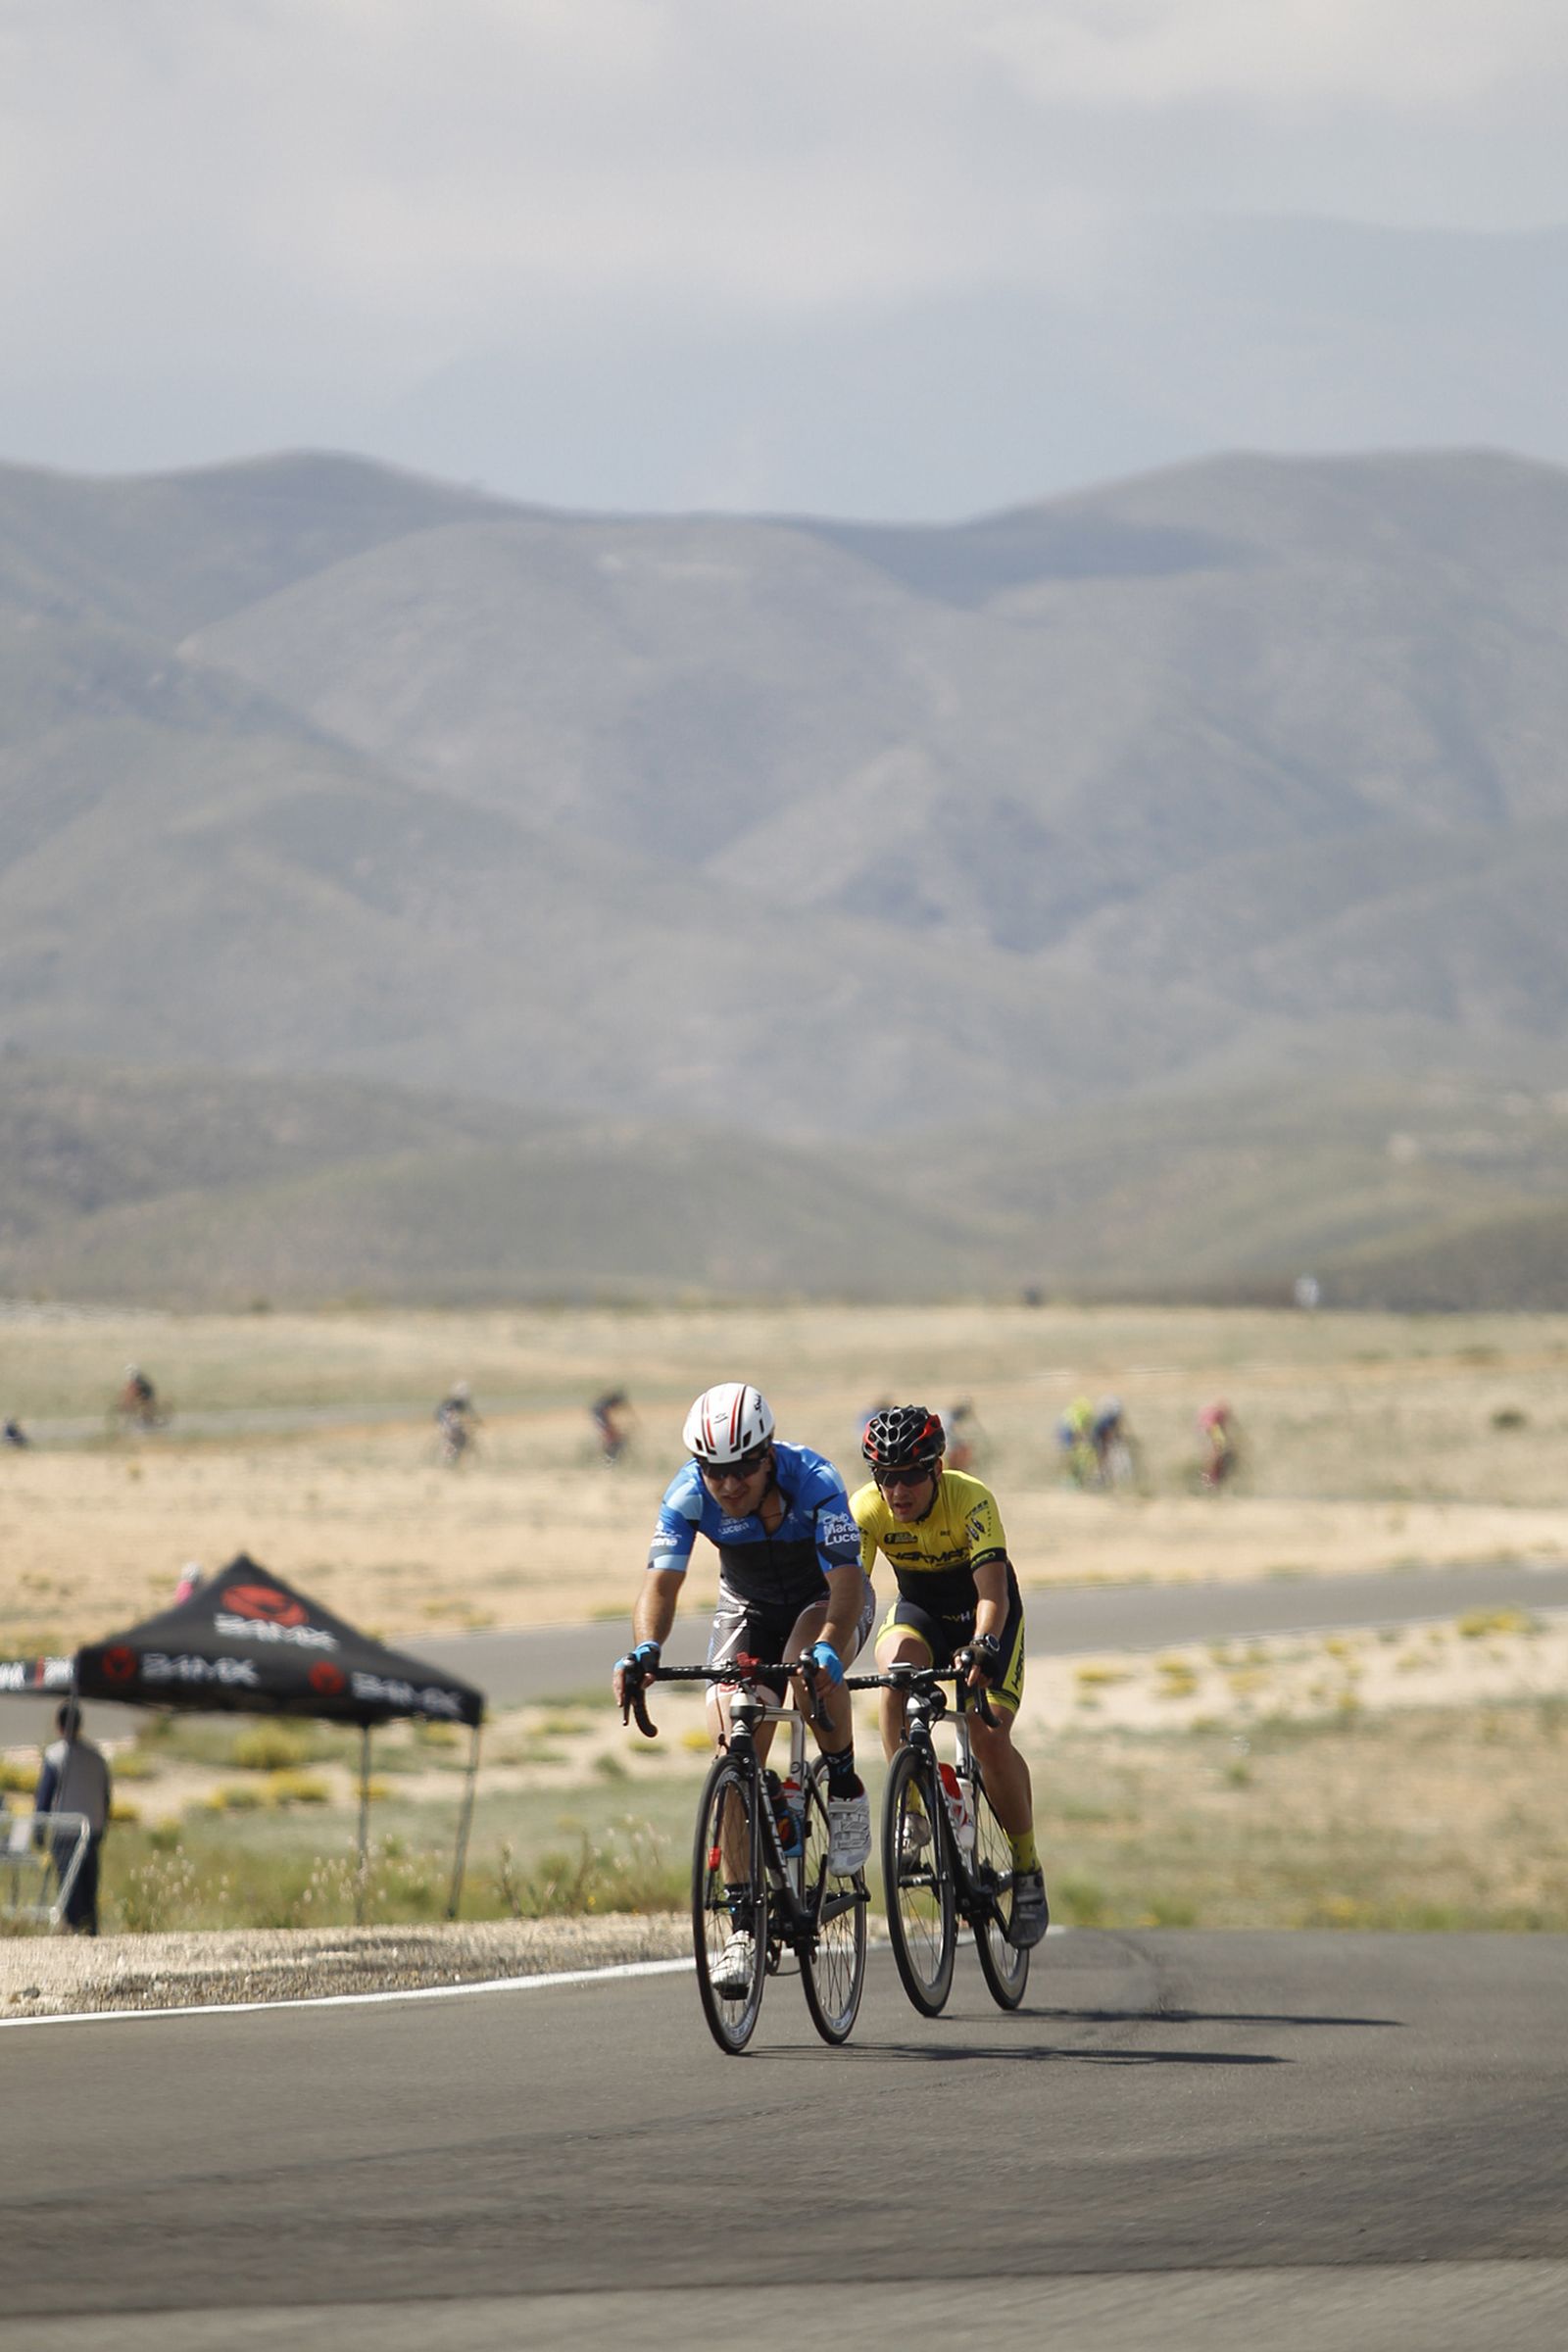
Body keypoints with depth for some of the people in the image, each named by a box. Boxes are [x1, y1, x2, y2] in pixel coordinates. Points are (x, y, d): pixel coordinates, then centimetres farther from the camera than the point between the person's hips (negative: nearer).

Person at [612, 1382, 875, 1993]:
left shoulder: (812, 1482, -33)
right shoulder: (689, 1495, -24)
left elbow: (847, 1579, -42)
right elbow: (662, 1581, -31)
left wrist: (826, 1650, -61)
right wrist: (644, 1650, -52)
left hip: (827, 1602, -3)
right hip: (748, 1610, 3)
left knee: (812, 1664, -38)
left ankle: (846, 1790, -13)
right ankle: (743, 1924, -7)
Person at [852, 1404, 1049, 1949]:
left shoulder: (971, 1501, -32)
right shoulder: (866, 1509, -23)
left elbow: (993, 1595, -41)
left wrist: (982, 1647, -60)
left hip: (984, 1616, -2)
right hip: (920, 1609, 2)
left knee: (990, 1736, -20)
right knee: (897, 1671, -33)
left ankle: (1027, 1868, -1)